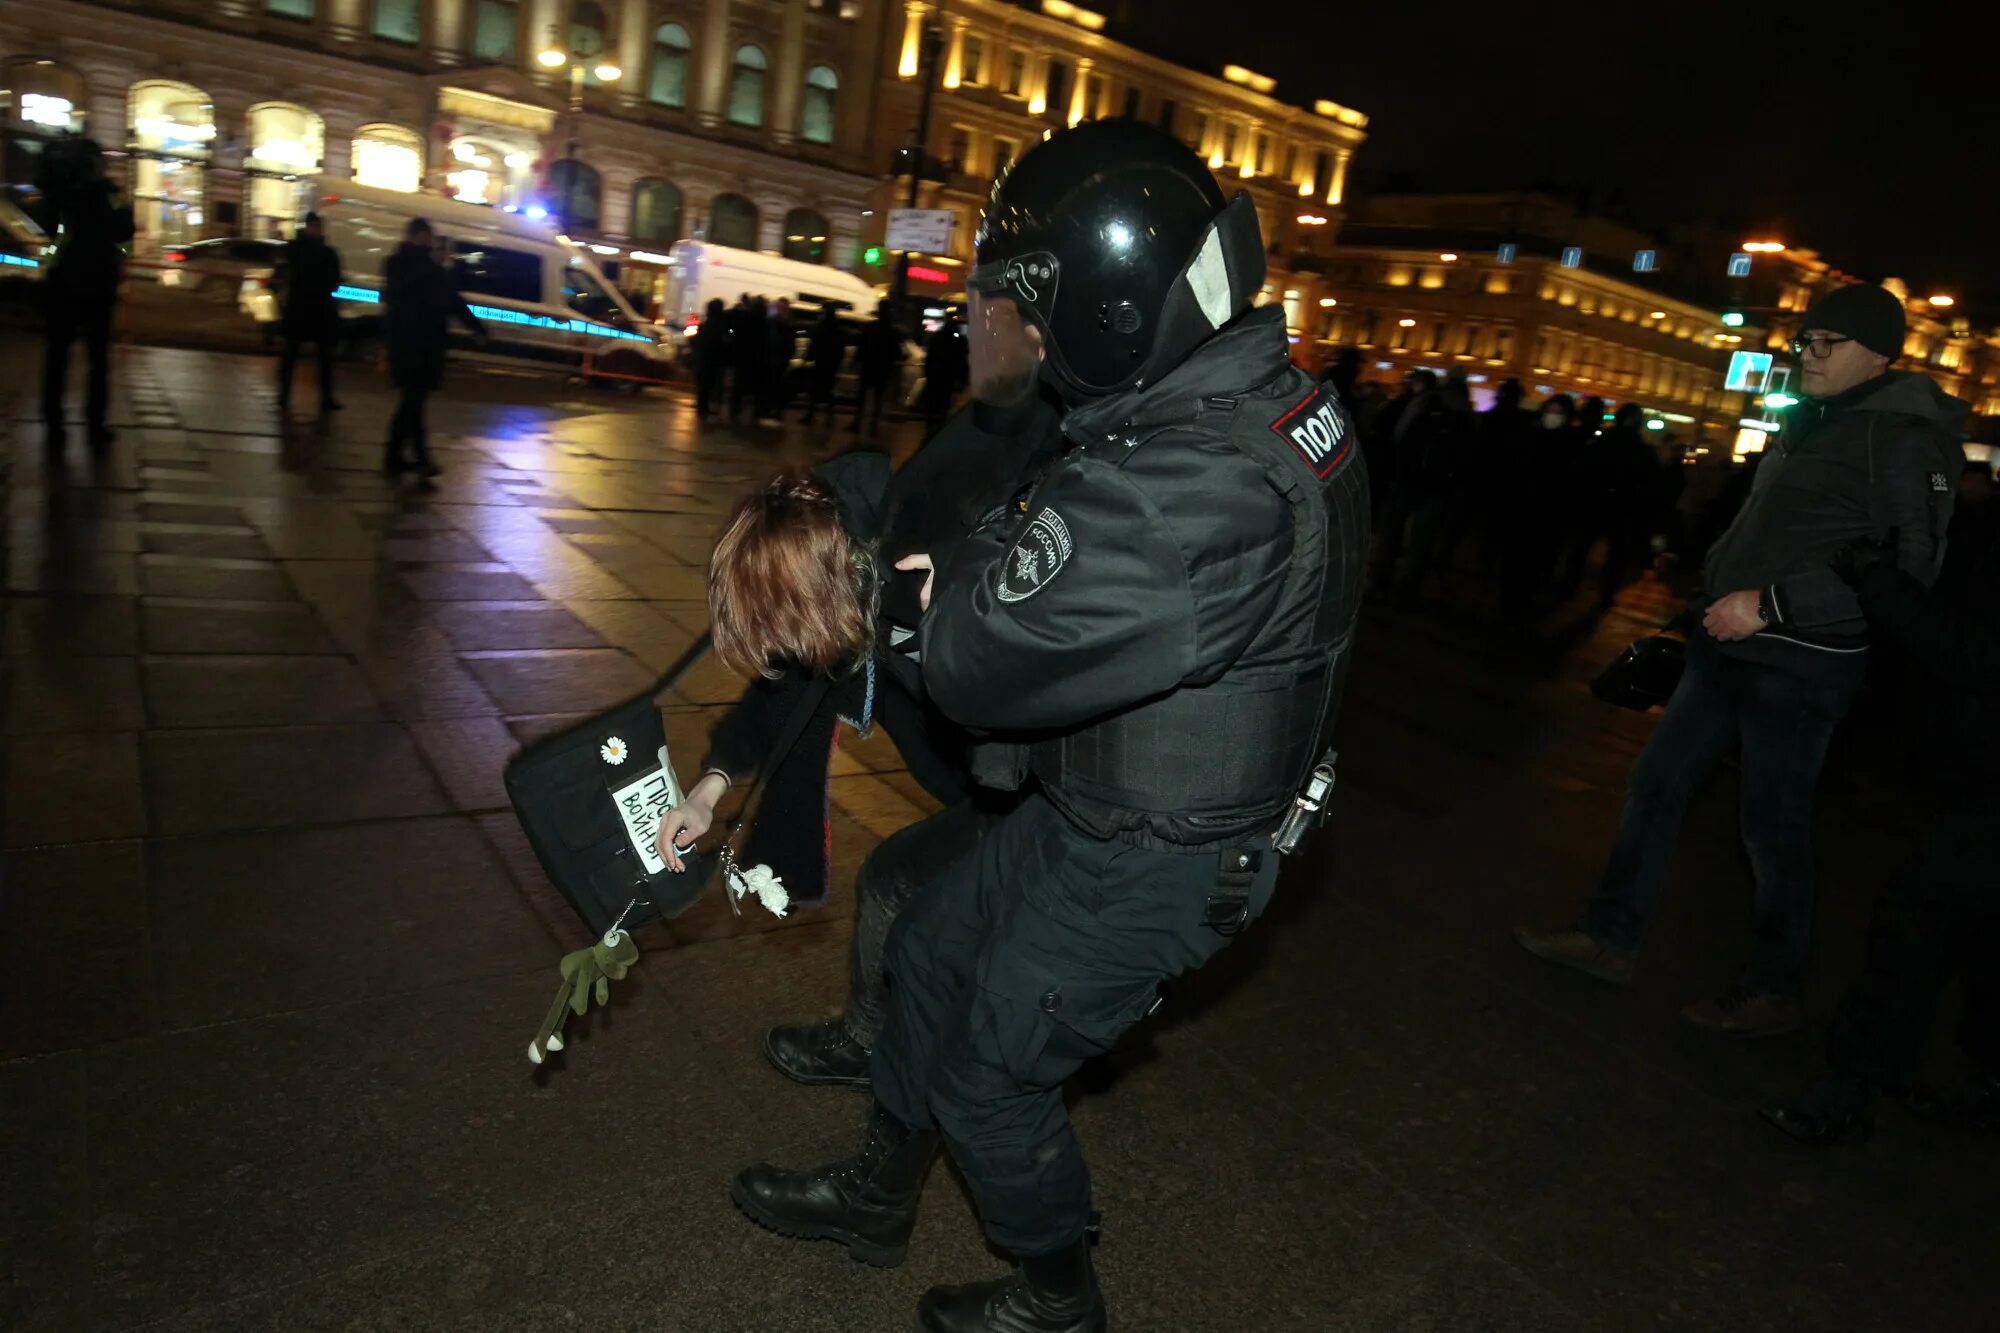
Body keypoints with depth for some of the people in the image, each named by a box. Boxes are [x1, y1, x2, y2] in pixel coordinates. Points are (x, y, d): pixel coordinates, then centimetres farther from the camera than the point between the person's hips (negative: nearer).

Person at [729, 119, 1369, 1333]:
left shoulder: (1184, 484, -37)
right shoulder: (1271, 388, -4)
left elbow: (976, 663, -29)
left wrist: (965, 559, -10)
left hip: (1149, 859, -9)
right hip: (1097, 799, 9)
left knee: (992, 1073, 12)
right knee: (933, 952, 23)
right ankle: (880, 1193, 48)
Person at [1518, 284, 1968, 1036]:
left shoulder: (1901, 438, -13)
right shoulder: (1813, 424, 13)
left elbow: (1909, 565, -21)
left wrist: (1772, 604, -24)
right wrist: (1720, 596, 12)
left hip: (1801, 667, -8)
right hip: (1732, 648, 8)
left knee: (1773, 826, 2)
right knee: (1656, 786, 10)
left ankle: (1774, 992, 21)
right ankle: (1610, 939, 21)